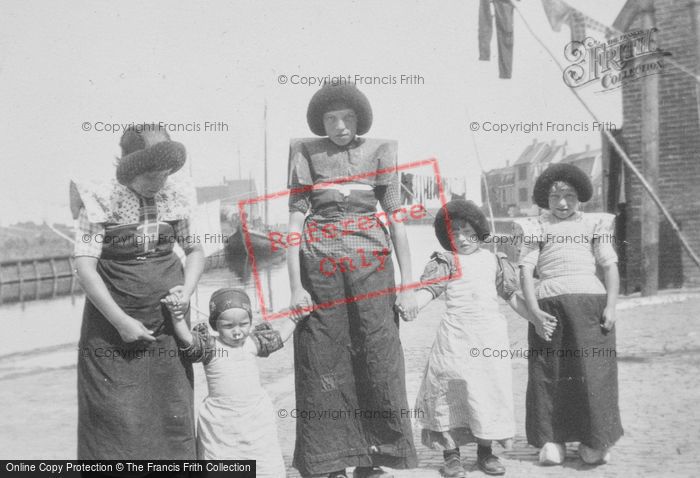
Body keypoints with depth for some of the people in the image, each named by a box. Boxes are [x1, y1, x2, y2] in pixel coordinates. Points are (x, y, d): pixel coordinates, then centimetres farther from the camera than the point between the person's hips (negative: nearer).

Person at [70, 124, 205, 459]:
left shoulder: (177, 195, 0)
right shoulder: (101, 199, -11)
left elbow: (195, 249, 12)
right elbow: (85, 267, -15)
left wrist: (187, 290, -6)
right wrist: (122, 322, -17)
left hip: (167, 318, 3)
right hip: (113, 320, -3)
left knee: (171, 409, 8)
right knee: (114, 415, 1)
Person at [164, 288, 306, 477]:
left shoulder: (253, 342, 4)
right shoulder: (210, 348, -8)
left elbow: (279, 336, 21)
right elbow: (187, 338, -25)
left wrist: (294, 316, 18)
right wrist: (177, 315, -39)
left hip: (256, 419, 3)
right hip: (220, 423, -3)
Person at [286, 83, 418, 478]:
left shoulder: (379, 152, 5)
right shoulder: (306, 154, 5)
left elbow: (397, 219, 3)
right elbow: (296, 220, 1)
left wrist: (408, 285, -2)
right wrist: (296, 286, -7)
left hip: (371, 266, 0)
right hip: (320, 267, 0)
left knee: (379, 361, 0)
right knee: (324, 366, 3)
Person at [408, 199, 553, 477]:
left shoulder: (494, 261, 14)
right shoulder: (445, 262, 6)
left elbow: (513, 296, 18)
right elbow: (428, 290, -5)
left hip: (490, 333, 3)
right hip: (456, 334, -2)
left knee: (491, 389, 5)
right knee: (452, 388, -4)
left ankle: (485, 451, 19)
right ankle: (451, 454, 8)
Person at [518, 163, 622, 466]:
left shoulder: (594, 224, 17)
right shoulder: (537, 228, 14)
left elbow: (610, 266, 11)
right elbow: (526, 269, 4)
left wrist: (611, 306, -3)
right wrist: (533, 309, -10)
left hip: (590, 301, 0)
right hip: (549, 306, 0)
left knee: (593, 369, -4)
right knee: (549, 371, 0)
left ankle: (595, 441, 7)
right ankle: (551, 440, 9)